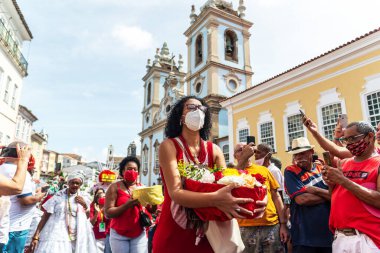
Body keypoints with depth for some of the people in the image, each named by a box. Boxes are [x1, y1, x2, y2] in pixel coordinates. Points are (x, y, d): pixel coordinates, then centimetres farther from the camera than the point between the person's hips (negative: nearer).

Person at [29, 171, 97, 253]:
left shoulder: (84, 197, 5)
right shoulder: (58, 196, -3)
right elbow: (45, 215, -1)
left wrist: (85, 205, -5)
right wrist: (35, 236, -6)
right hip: (57, 236, -2)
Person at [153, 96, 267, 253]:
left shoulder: (214, 150, 1)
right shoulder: (169, 146, -13)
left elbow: (228, 185, -9)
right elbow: (175, 193, -24)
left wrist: (249, 199, -32)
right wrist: (214, 199, -41)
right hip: (174, 234, -4)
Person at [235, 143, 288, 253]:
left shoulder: (264, 170, 9)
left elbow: (276, 196, 9)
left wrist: (283, 223, 4)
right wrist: (244, 157, -22)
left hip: (272, 224, 2)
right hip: (247, 228, -2)